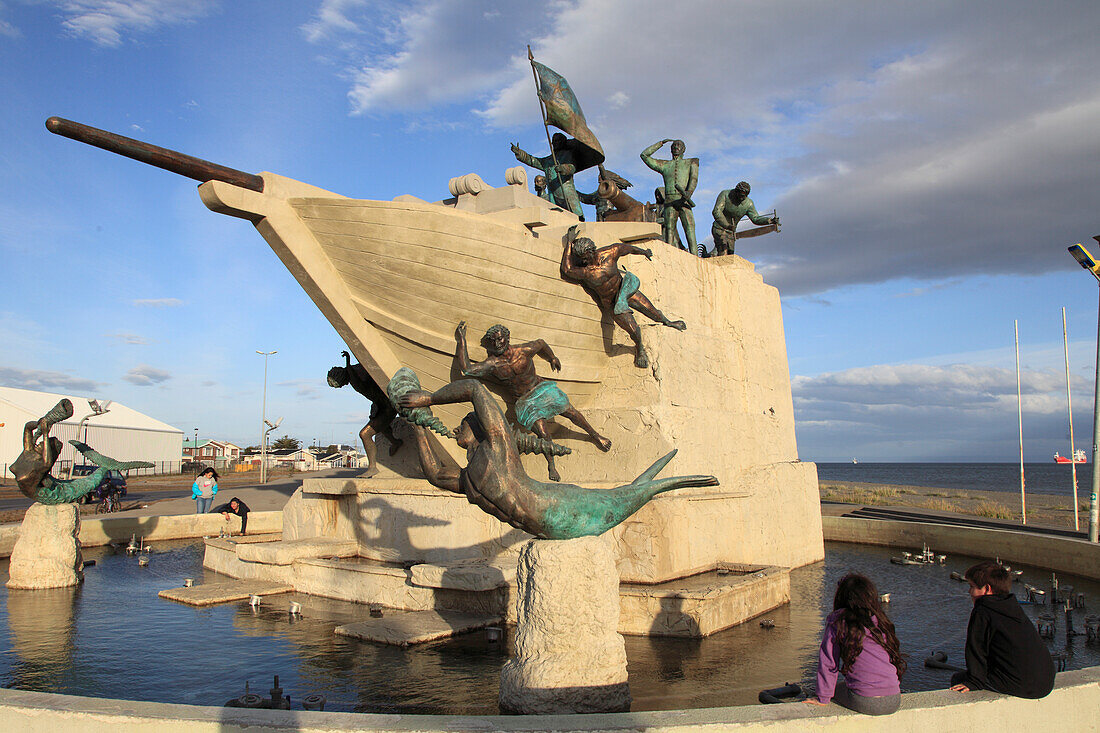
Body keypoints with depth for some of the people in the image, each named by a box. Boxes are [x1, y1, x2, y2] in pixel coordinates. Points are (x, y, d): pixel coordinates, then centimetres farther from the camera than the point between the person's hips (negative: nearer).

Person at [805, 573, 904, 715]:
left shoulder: (838, 621, -5)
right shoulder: (881, 620, 7)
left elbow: (828, 662, -2)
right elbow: (895, 659, 16)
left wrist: (823, 698, 7)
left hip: (863, 703, -4)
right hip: (894, 700, 4)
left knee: (837, 689, 25)